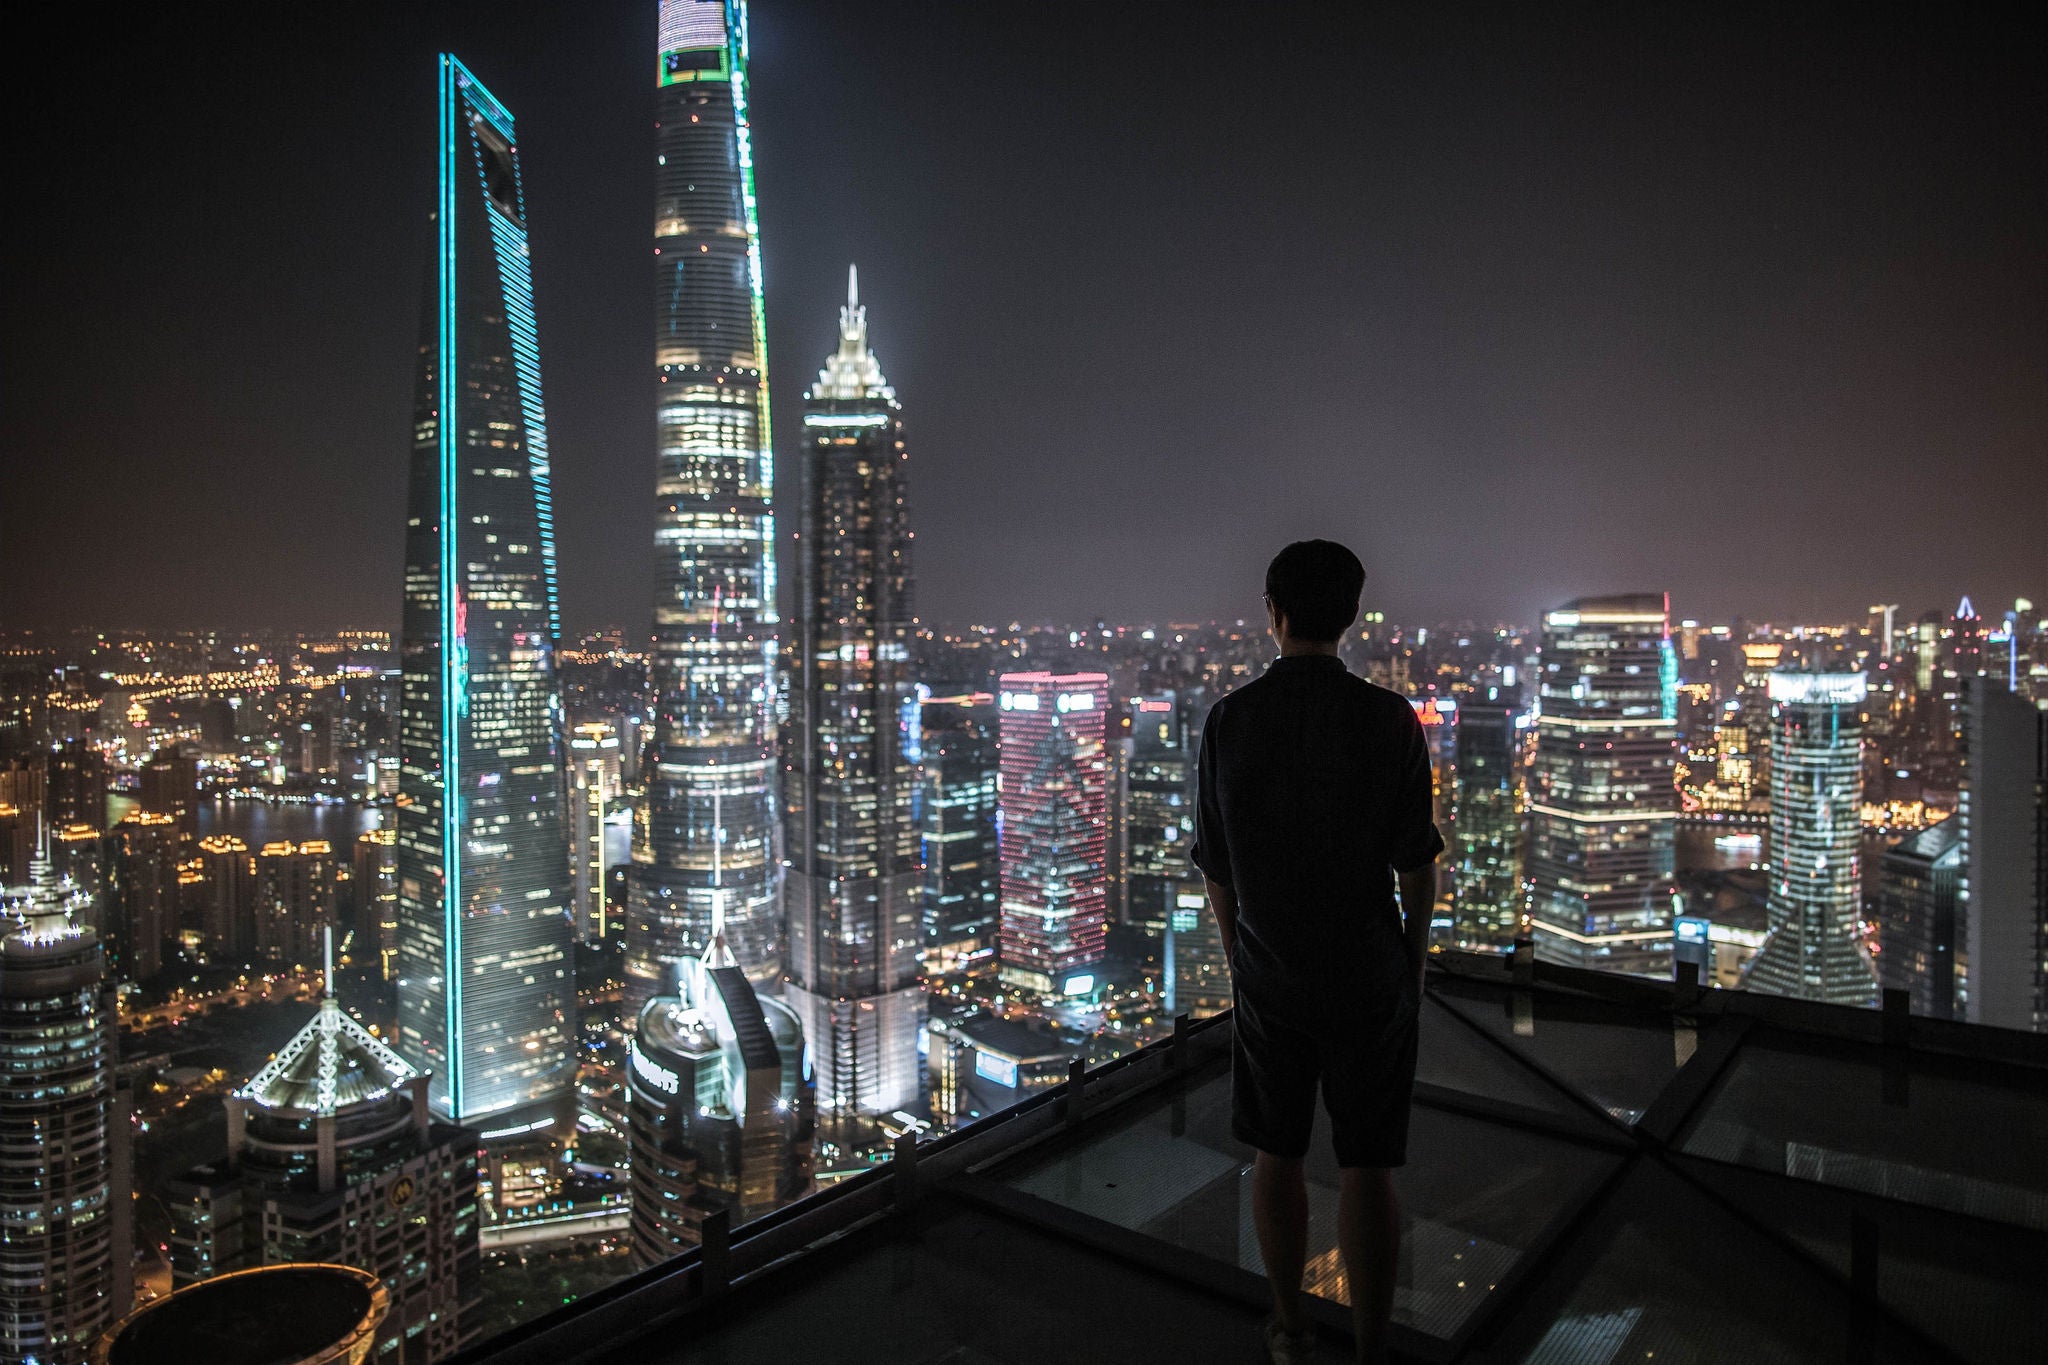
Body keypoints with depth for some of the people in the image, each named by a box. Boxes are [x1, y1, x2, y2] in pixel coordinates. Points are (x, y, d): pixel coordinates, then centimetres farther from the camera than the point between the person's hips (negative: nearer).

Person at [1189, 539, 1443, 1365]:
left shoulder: (1228, 720, -7)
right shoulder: (1389, 719, -13)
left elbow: (1215, 866, 0)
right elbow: (1417, 864, -7)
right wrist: (1415, 961, 9)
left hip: (1269, 977, 2)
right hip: (1369, 977, -1)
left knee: (1276, 1154, 17)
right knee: (1366, 1168, 9)